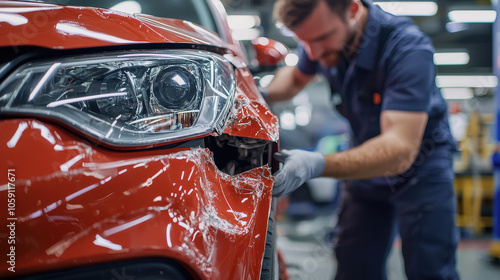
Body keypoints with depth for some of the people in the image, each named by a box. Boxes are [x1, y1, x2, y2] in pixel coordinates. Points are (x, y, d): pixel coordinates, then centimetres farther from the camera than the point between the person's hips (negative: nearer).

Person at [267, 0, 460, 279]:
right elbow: (296, 78, 10)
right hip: (366, 164, 5)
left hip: (420, 167, -5)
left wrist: (318, 165, -53)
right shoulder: (322, 31, -13)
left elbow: (400, 150, -40)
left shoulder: (409, 47, -32)